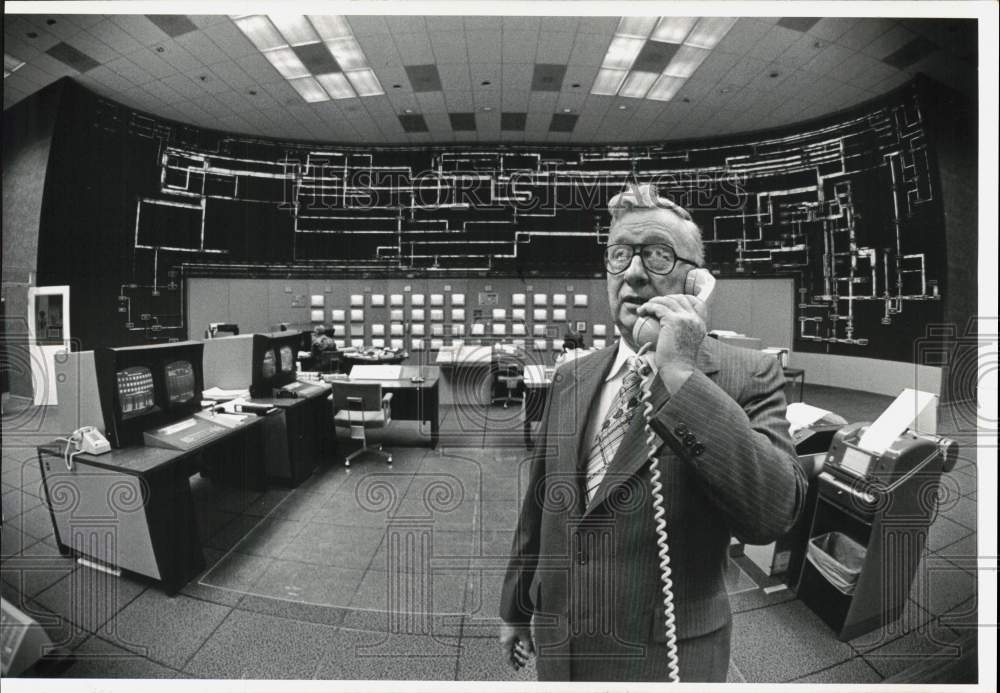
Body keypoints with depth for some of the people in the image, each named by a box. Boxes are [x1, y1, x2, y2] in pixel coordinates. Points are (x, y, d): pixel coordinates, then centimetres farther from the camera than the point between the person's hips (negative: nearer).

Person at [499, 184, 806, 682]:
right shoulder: (571, 378, -2)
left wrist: (682, 374, -29)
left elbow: (771, 515, -25)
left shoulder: (746, 375, -13)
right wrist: (516, 607, 14)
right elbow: (539, 505, 4)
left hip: (665, 659, -3)